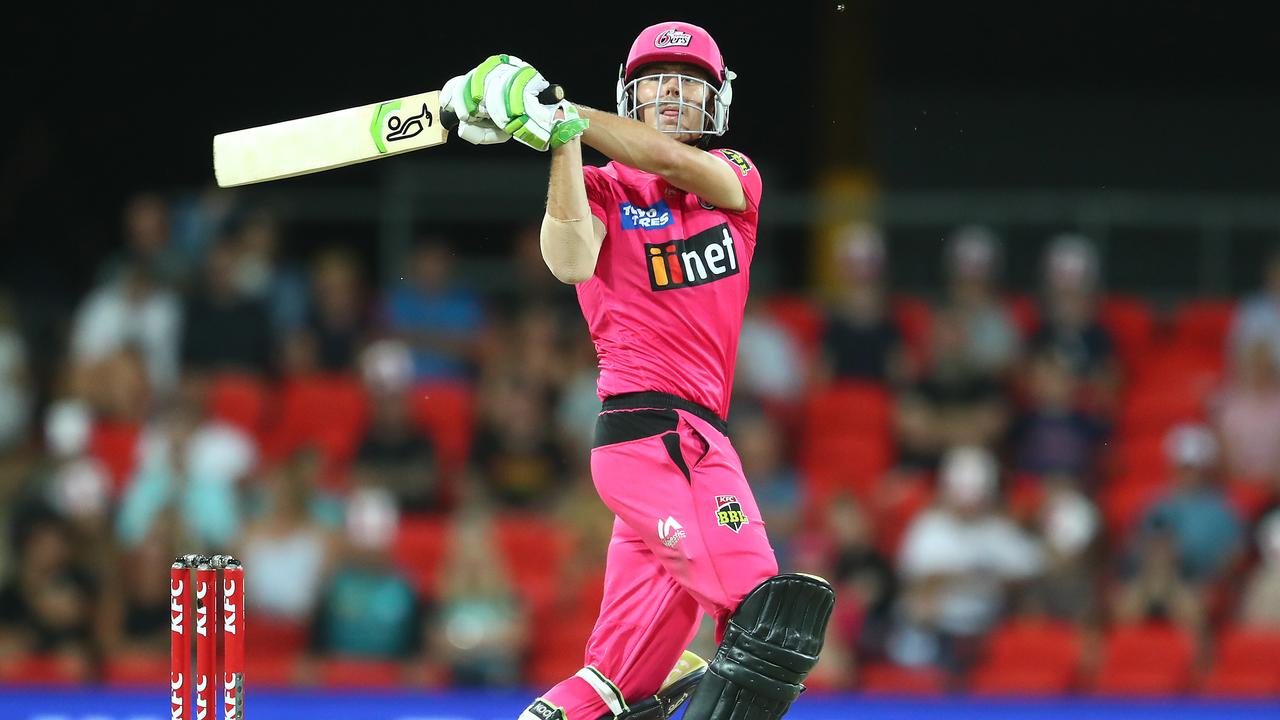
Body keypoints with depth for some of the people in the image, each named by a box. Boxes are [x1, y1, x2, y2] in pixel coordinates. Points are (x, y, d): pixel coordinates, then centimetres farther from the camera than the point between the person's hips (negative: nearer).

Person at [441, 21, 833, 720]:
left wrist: (557, 111, -13)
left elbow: (677, 165, -7)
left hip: (696, 439, 6)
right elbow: (570, 262, -15)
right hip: (654, 425, -6)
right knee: (770, 625, -22)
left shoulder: (735, 177, 17)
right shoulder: (603, 189, 6)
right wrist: (561, 137, -18)